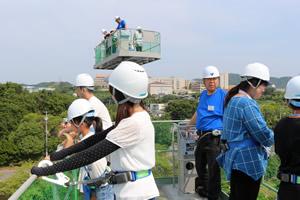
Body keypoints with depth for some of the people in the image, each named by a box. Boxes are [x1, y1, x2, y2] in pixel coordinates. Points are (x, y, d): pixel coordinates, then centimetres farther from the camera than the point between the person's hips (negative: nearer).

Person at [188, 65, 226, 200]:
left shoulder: (223, 95, -9)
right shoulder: (202, 95, 13)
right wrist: (188, 126, 35)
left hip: (214, 137, -7)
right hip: (201, 136, 7)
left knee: (213, 169, 1)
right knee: (200, 165, 20)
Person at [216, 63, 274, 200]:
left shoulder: (233, 99, 9)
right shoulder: (247, 103, -22)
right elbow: (263, 133, -21)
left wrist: (261, 145, 13)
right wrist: (271, 139, 1)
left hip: (234, 158, 10)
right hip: (248, 162, -10)